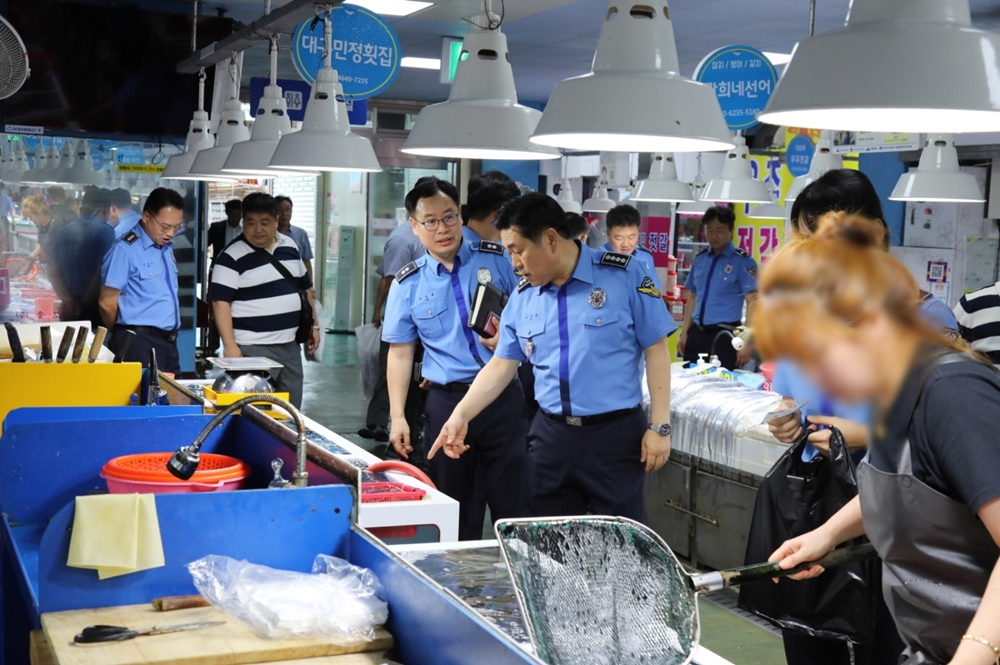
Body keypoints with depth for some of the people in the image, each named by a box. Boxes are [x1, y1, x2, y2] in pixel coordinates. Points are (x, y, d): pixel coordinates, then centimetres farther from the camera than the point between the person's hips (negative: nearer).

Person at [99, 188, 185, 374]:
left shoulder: (167, 247, 11)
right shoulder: (126, 249, -12)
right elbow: (107, 303, -9)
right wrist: (124, 340, 5)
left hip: (168, 342, 8)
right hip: (139, 344, -7)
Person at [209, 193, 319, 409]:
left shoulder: (290, 246, 9)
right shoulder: (232, 256, -11)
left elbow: (305, 287, 19)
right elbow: (221, 302, -15)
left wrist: (313, 325, 16)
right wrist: (230, 345, -21)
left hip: (290, 345, 6)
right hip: (254, 348, -6)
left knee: (291, 409, 13)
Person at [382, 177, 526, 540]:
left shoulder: (497, 259, 2)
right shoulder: (407, 284, 4)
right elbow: (400, 351, 7)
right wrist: (397, 417, 0)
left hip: (503, 396, -1)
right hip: (446, 401, 1)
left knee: (514, 504, 2)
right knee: (456, 511, 9)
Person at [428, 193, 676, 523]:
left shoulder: (623, 275, -8)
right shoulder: (522, 297, 6)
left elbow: (656, 350, -6)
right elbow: (501, 365, 11)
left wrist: (659, 427, -8)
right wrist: (460, 416, 0)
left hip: (615, 433, -4)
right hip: (550, 434, 4)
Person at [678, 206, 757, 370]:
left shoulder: (743, 261, -6)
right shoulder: (700, 259, 9)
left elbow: (753, 302, -10)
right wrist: (685, 333, 12)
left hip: (724, 336, -5)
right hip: (696, 334, 5)